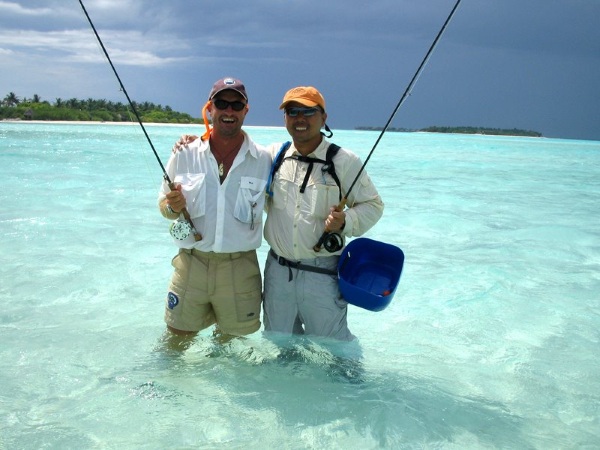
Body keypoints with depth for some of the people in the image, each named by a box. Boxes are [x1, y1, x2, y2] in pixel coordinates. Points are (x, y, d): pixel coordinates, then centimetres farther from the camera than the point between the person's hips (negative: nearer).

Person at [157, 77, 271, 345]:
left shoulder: (263, 160, -3)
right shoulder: (184, 155, 1)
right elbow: (164, 206, 6)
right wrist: (173, 207, -13)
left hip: (239, 268, 0)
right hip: (191, 263, 1)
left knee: (231, 338, 17)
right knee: (177, 339, 13)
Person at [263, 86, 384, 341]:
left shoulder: (344, 162, -6)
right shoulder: (273, 156, 4)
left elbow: (372, 205, -2)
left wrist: (345, 222, -21)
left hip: (322, 274, -4)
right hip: (278, 270, 4)